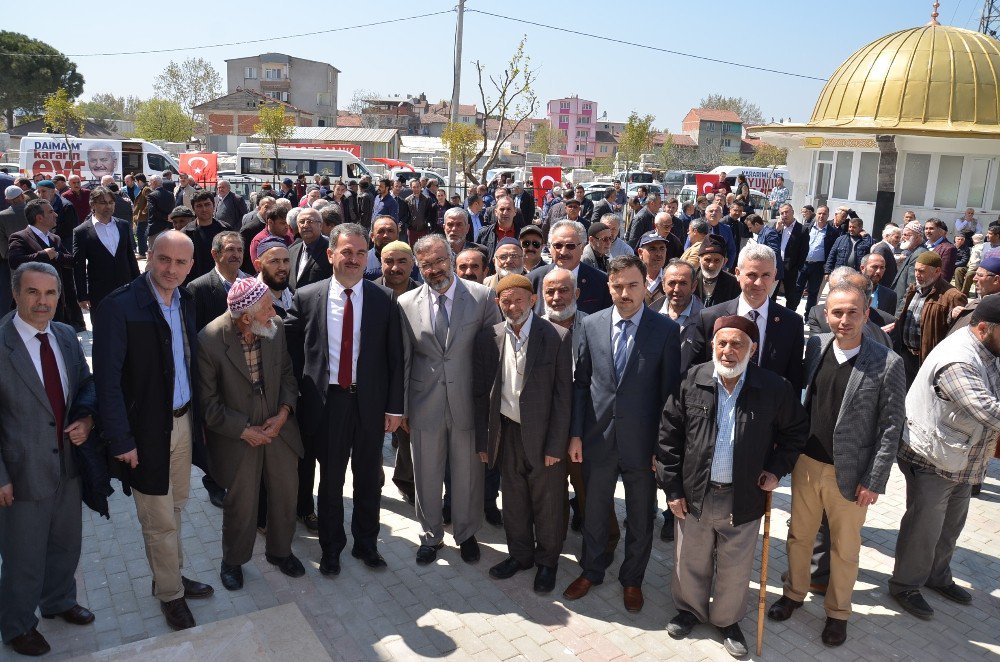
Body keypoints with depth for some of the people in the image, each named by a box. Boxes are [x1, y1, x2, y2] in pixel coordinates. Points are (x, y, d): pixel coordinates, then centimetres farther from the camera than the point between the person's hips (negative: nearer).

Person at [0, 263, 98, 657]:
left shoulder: (66, 336, 0)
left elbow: (86, 384, 12)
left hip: (68, 465, 6)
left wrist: (86, 418, -8)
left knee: (67, 545, 25)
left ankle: (59, 602, 51)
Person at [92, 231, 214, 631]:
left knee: (175, 507, 21)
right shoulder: (119, 307, -18)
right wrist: (121, 440, -17)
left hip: (183, 421, 6)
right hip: (147, 430, -6)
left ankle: (171, 575, 41)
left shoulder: (185, 301, 2)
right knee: (159, 520, 9)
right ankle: (170, 593, 29)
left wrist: (198, 416, 6)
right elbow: (107, 379, -18)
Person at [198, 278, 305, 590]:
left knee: (286, 492, 15)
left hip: (278, 427, 4)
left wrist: (283, 414, -9)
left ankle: (279, 550, 42)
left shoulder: (275, 330, -10)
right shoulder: (209, 341, -22)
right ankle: (233, 561, 39)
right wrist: (244, 431, -15)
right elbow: (208, 401, -15)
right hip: (237, 435, -4)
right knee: (241, 503, 11)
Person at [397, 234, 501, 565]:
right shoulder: (406, 304, -1)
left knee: (468, 474, 13)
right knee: (427, 476, 15)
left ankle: (467, 534, 37)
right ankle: (430, 536, 37)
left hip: (468, 402, -1)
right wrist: (401, 408, 5)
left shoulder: (482, 296, -6)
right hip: (425, 404, 1)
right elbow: (401, 360, 3)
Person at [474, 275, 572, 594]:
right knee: (513, 500, 18)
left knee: (547, 503, 12)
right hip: (507, 433, 3)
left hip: (543, 434, -3)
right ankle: (520, 554, 40)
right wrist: (483, 439, 3)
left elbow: (563, 395, -10)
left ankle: (547, 561, 34)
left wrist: (555, 445, -11)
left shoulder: (557, 337, -11)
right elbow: (481, 392, 4)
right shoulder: (488, 338, -2)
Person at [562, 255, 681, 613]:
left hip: (641, 442, -2)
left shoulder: (666, 329, -10)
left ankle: (632, 579, 38)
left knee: (640, 518, 15)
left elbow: (670, 391, -7)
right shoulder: (591, 325, -2)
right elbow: (580, 383, 3)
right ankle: (592, 571, 42)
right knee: (594, 512, 19)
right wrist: (576, 434, 1)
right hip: (598, 438, 2)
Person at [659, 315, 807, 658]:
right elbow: (669, 436, -2)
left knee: (735, 570, 16)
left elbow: (796, 430, 8)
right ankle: (690, 609, 45)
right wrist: (672, 488, -2)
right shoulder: (691, 382, -8)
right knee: (690, 563, 19)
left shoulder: (775, 389, -10)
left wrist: (777, 468, -3)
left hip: (743, 500, -1)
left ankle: (728, 620, 41)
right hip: (694, 495, 1)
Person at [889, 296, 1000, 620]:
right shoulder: (956, 363, -30)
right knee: (924, 529, 8)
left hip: (962, 460, 9)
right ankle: (905, 585, 28)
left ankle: (938, 576, 45)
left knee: (951, 525, 24)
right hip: (932, 461, -9)